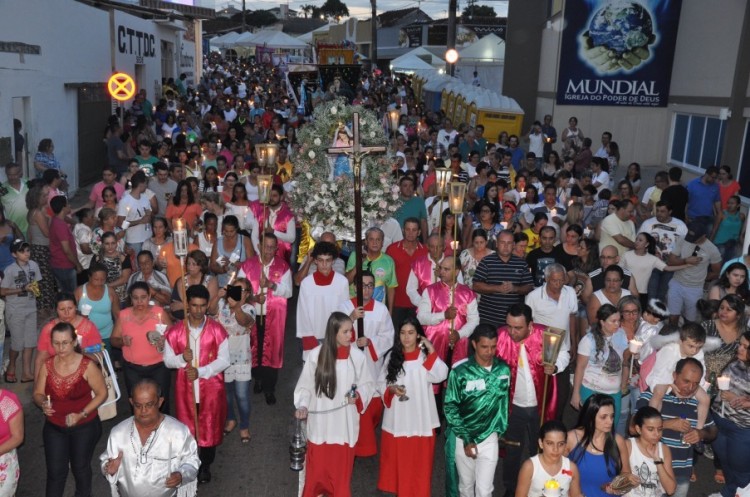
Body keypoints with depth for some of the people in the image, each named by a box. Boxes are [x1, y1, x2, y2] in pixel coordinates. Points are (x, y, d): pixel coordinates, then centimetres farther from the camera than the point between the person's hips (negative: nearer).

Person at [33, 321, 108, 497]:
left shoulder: (87, 365, -20)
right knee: (55, 471, 9)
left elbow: (102, 393, -12)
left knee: (80, 467, 18)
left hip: (84, 427, -2)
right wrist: (43, 404, -23)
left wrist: (82, 414, -20)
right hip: (54, 427, 2)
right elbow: (38, 394, 0)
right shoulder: (47, 365, -10)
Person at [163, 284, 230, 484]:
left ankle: (205, 466, 31)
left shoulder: (217, 330, -10)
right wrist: (182, 359, -21)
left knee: (209, 429, 10)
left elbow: (224, 360, -9)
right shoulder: (175, 331, -5)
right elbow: (168, 360, 1)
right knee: (187, 429, 12)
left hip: (211, 388, -1)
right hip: (185, 388, 1)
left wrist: (200, 371, -21)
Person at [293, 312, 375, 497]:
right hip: (320, 421, 0)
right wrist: (302, 406, -14)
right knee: (317, 464, 11)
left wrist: (358, 396, -15)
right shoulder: (316, 354, -11)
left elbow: (367, 384, 3)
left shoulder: (357, 355, -9)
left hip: (345, 422, 1)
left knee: (342, 466, 11)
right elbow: (305, 386, -1)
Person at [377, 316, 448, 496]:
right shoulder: (391, 356, 0)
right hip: (396, 418, 2)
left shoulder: (426, 356, -5)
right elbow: (380, 382, 5)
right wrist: (391, 389, -14)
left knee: (419, 459, 8)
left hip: (420, 418, -2)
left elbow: (441, 375, -22)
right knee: (396, 457, 14)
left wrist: (432, 351, -24)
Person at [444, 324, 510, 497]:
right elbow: (450, 407, -10)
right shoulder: (460, 371, -16)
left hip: (489, 437, 1)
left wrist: (500, 430, 11)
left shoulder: (503, 370, -6)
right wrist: (466, 439, -11)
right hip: (462, 438, -1)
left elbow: (503, 402, 9)